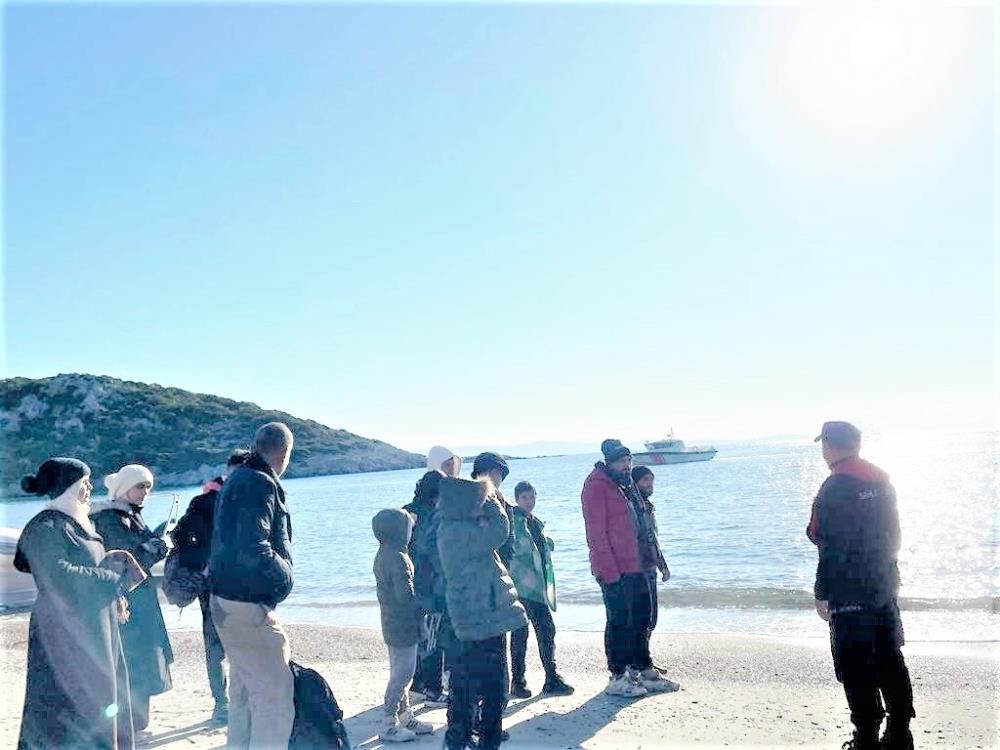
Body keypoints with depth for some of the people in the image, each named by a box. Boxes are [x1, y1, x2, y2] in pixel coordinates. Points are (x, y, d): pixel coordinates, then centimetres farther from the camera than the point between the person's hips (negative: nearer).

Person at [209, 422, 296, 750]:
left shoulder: (236, 479, 10)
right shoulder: (261, 484, -19)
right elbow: (253, 550, -28)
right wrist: (285, 576, -13)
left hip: (226, 600, 10)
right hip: (249, 606, -10)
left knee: (243, 690, 22)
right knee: (276, 697, -4)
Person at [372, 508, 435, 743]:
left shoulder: (384, 554, 9)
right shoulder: (398, 558, -21)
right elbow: (406, 595, -24)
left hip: (392, 624, 10)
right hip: (404, 626, -10)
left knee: (400, 672, 18)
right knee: (402, 673, -2)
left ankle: (405, 717, 29)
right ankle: (389, 726, 5)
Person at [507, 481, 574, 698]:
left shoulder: (537, 522, 16)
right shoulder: (511, 521, -7)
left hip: (538, 586, 7)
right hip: (519, 585, -7)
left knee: (547, 630, 5)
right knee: (520, 632, -2)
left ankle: (552, 679, 13)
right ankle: (518, 682, 8)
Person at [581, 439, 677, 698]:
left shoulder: (626, 484, 16)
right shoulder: (597, 485, -12)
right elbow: (596, 533, -17)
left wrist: (652, 558, 15)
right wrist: (609, 570, -20)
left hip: (636, 566, 9)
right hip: (615, 570, -9)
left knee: (642, 617, 15)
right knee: (620, 621, -2)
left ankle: (643, 670, 27)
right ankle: (617, 678, 10)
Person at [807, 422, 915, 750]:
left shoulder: (835, 487, -17)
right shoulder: (880, 479, 7)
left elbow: (832, 548, -19)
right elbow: (893, 535, 14)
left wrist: (822, 593, -13)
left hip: (850, 594, -8)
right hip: (885, 587, 8)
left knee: (857, 670, 2)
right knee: (890, 662, 16)